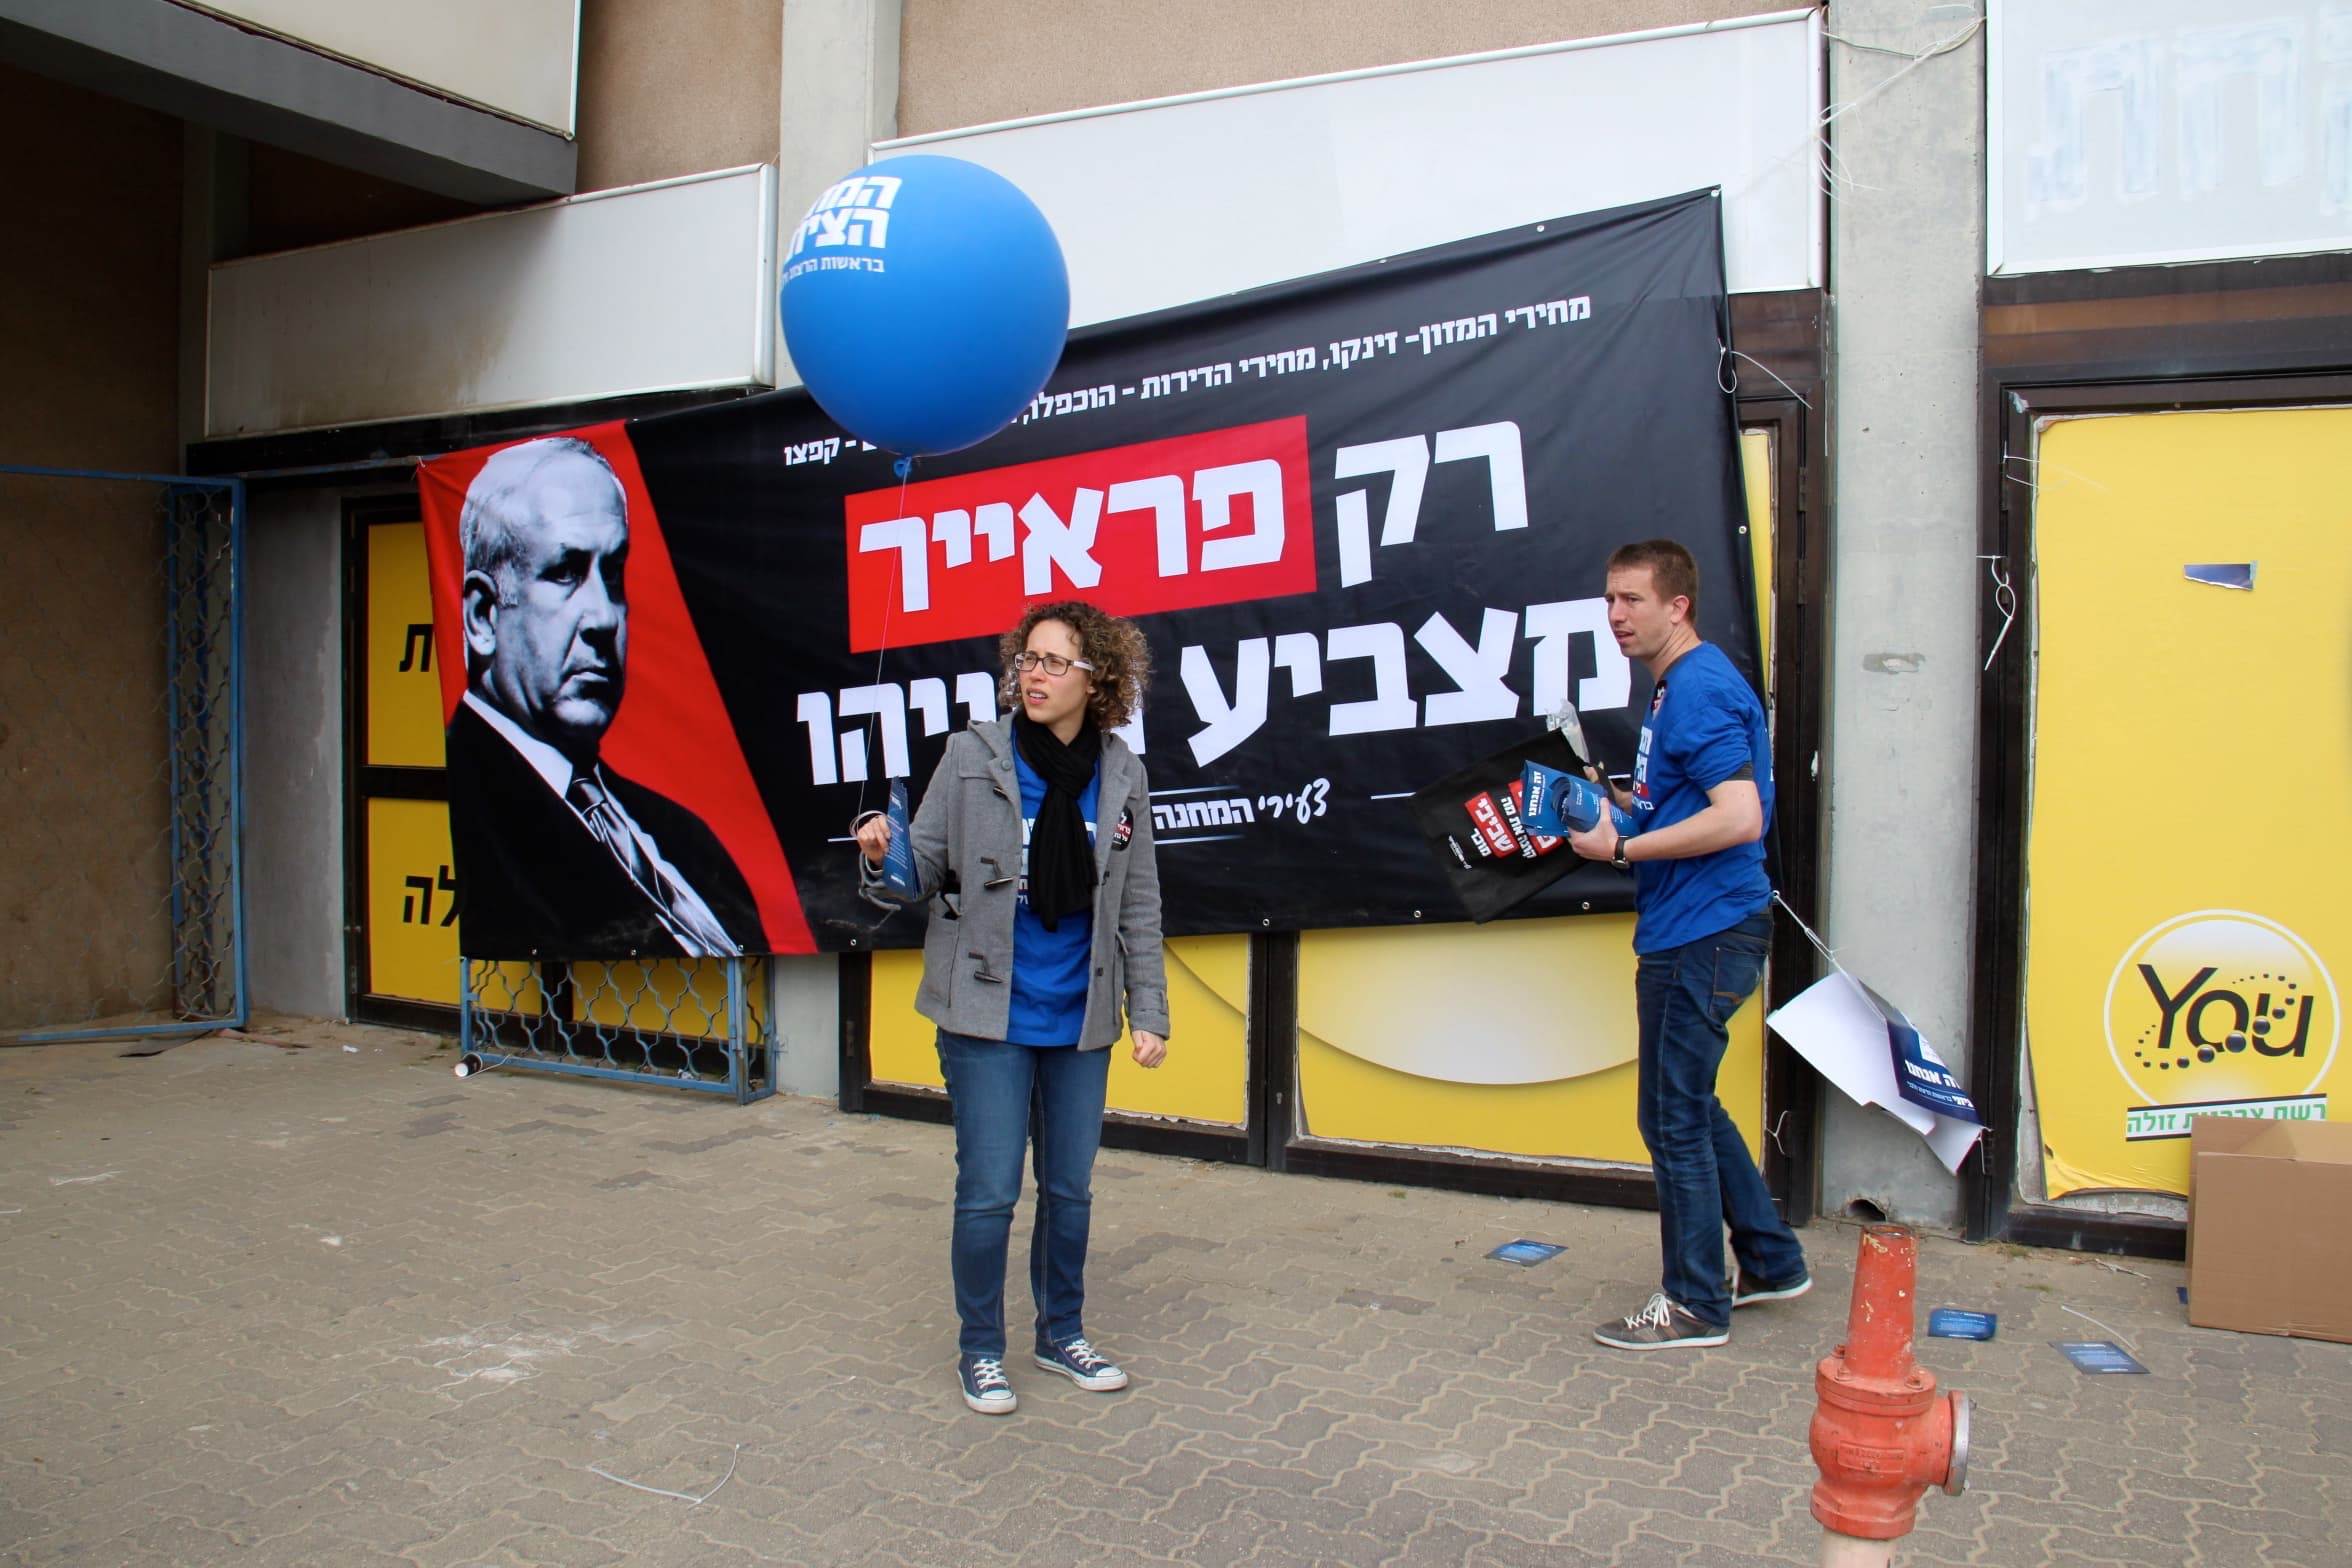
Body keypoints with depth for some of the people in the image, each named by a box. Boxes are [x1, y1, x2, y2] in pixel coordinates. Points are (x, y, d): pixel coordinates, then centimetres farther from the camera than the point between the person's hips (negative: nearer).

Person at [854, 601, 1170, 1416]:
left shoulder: (1122, 775, 1)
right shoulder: (973, 756, -7)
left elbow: (1138, 908, 5)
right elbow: (925, 871, -5)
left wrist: (1149, 1011, 3)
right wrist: (883, 855, -27)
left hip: (1080, 1024, 3)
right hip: (987, 1018, -3)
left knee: (1071, 1190, 15)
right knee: (988, 1193, 2)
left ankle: (1062, 1334, 35)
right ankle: (979, 1350, 23)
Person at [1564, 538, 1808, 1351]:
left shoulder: (1700, 689, -17)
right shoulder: (1678, 687, 16)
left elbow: (1739, 817, -26)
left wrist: (1621, 848, -20)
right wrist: (1620, 802, 9)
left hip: (1703, 934, -11)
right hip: (1686, 929, 11)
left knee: (1674, 1118, 0)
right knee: (1690, 1107, 20)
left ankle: (1695, 1305, 13)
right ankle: (1771, 1261, 33)